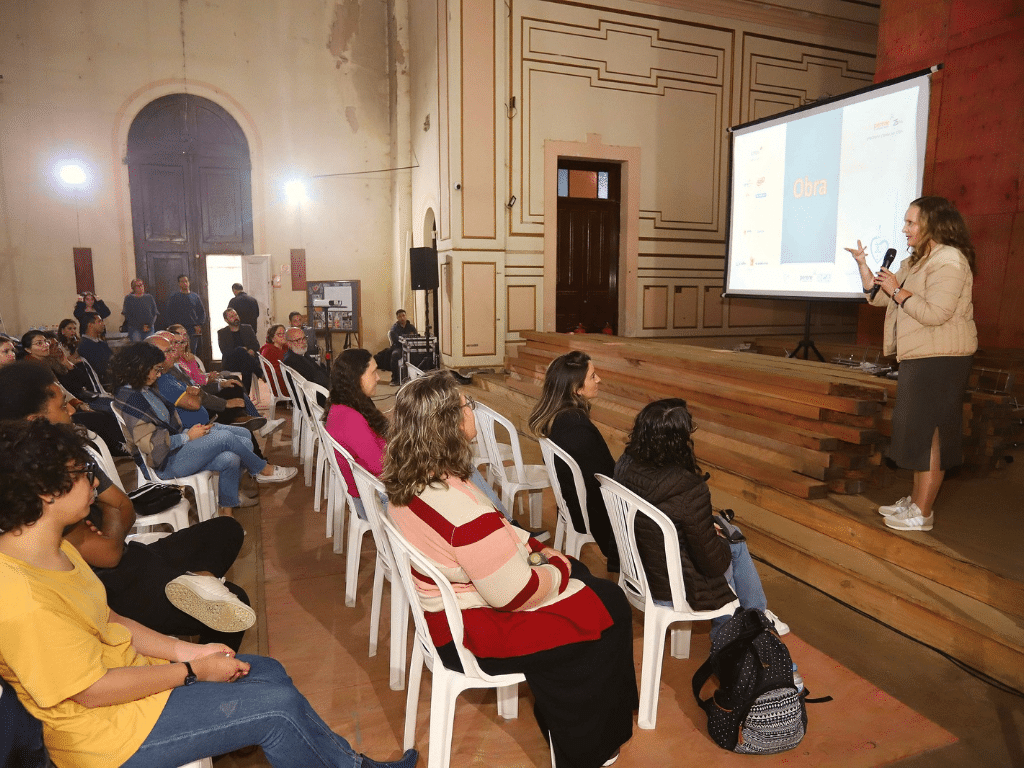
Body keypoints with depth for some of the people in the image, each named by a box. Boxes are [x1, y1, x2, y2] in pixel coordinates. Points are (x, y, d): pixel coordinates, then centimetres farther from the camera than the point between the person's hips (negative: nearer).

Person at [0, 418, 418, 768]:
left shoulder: (54, 549, 1)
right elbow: (93, 690, -24)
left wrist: (189, 651, -2)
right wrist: (193, 671, -14)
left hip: (123, 669, 10)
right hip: (101, 727, -10)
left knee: (270, 673, 10)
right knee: (280, 705, -10)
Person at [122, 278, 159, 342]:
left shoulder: (149, 297, 12)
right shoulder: (129, 298, 5)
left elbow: (155, 313, 8)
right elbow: (128, 315, 0)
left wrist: (149, 325, -8)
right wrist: (141, 326, -9)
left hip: (149, 328, 2)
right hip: (134, 329, -2)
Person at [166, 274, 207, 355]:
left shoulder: (195, 296, 12)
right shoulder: (174, 298, 8)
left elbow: (202, 312, 11)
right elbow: (170, 314, 8)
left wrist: (199, 325, -3)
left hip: (194, 330, 1)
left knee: (193, 353, 0)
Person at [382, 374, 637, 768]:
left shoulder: (407, 481, -6)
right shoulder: (462, 506, -36)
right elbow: (515, 593, -26)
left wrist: (535, 546, 5)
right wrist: (558, 567, -9)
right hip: (471, 634, -9)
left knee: (581, 575, 19)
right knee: (609, 610, 5)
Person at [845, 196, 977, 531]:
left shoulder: (949, 261, -15)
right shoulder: (915, 262, 17)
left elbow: (935, 313, -25)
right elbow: (877, 296, 15)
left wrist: (897, 291, -16)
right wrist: (862, 262, 5)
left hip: (940, 361, -10)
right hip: (918, 358, 10)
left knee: (928, 434, -6)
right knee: (917, 431, 15)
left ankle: (922, 514, 2)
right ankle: (916, 500, 26)